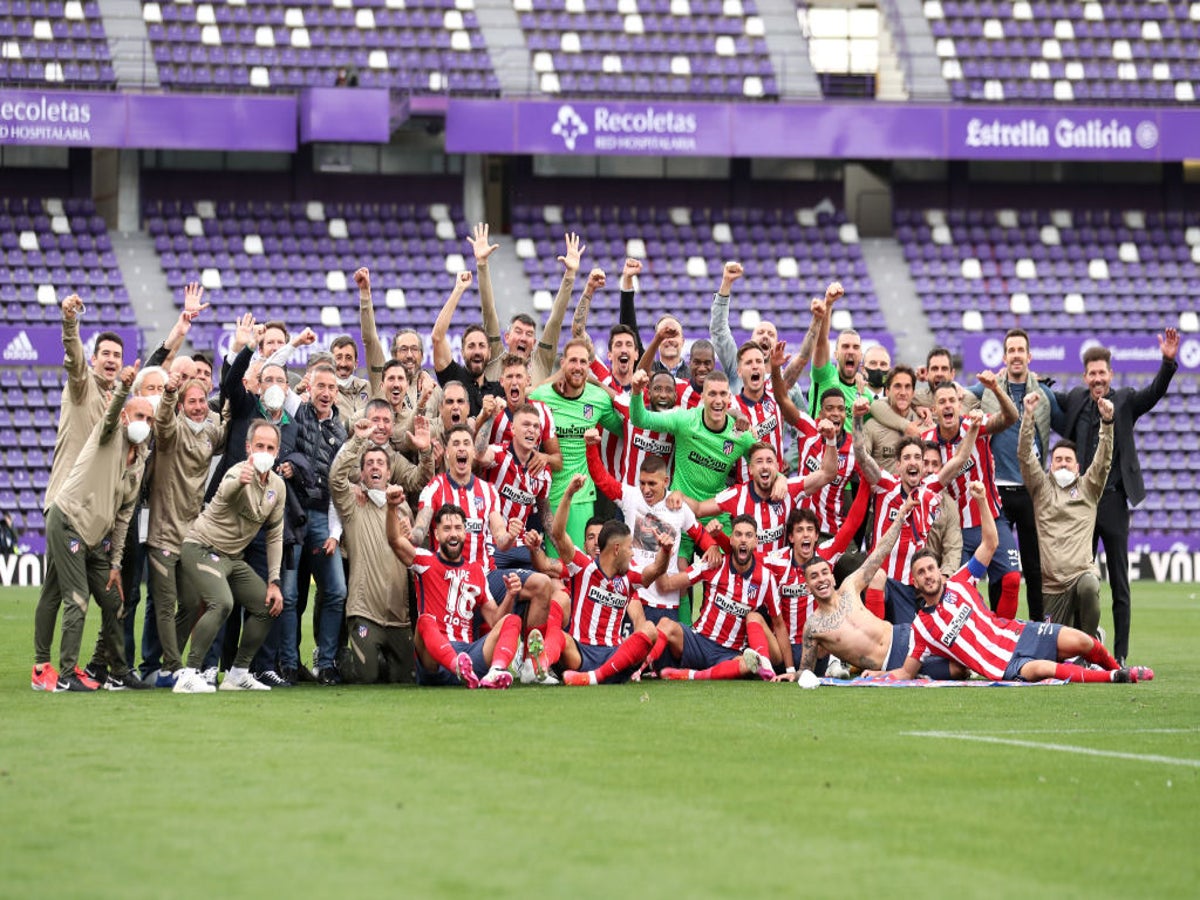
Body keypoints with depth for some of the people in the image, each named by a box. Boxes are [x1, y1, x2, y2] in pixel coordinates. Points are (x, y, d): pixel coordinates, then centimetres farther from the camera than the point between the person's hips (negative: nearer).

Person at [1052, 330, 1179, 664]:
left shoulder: (1126, 401, 0)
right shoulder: (1075, 399, 10)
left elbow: (1155, 392, -16)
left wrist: (1168, 362, -32)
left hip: (1114, 501, -3)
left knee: (1119, 583, 0)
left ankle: (1120, 655, 3)